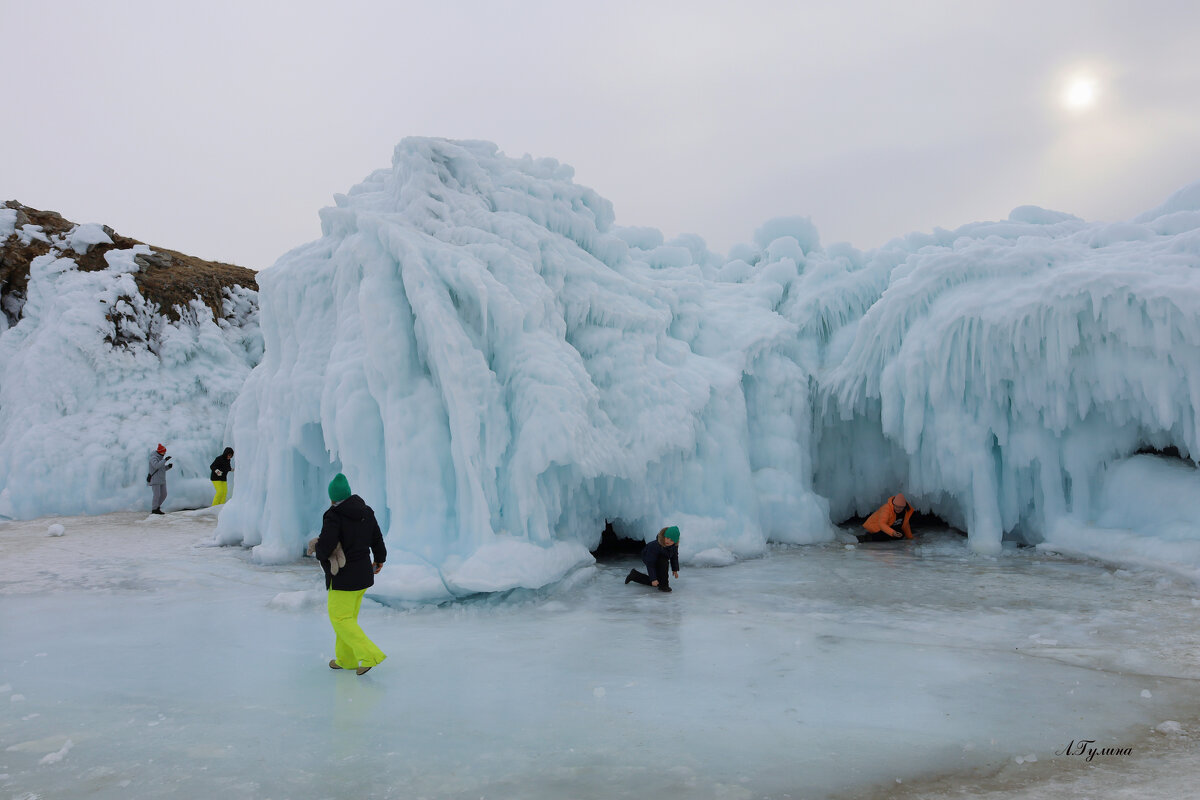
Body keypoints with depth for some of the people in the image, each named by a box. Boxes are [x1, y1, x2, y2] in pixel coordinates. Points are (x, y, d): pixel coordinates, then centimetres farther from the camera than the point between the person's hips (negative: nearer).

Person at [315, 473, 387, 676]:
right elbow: (376, 538, 13)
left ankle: (369, 655, -9)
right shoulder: (366, 512, 3)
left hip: (343, 577, -8)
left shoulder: (333, 516, -19)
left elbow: (325, 546, -24)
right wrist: (380, 559, 29)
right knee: (349, 616, 18)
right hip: (364, 574, 8)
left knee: (340, 618, 0)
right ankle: (346, 659, 26)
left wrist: (317, 549, 0)